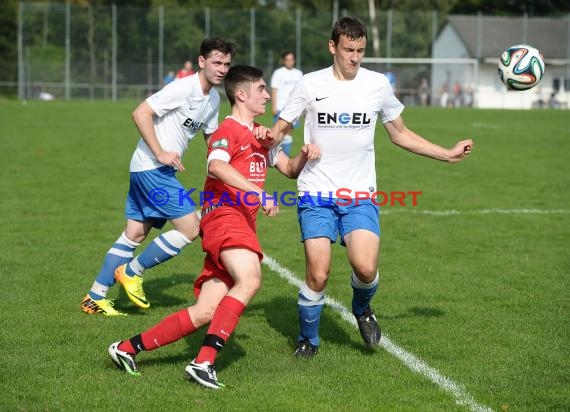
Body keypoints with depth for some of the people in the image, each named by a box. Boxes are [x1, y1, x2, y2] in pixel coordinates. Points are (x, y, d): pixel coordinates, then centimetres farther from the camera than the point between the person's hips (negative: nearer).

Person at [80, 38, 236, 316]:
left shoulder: (214, 98, 12)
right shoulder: (184, 88, -17)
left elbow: (211, 136, 25)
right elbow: (140, 113, -22)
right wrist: (160, 154, -22)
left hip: (162, 170, 9)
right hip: (151, 167, -9)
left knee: (135, 233, 11)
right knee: (190, 228, -11)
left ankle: (95, 298, 17)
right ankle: (132, 271, 4)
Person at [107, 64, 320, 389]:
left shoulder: (261, 135, 26)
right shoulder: (229, 129, -2)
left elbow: (289, 170, 30)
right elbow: (217, 166, -22)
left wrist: (304, 156, 6)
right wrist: (259, 194, -31)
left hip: (243, 224, 9)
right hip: (224, 213, -9)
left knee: (205, 313, 1)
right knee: (250, 280, -32)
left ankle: (128, 347, 9)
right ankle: (205, 361, -35)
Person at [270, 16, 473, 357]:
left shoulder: (378, 84, 4)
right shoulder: (311, 84, -1)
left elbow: (401, 134, 17)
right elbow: (280, 130, 7)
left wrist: (448, 154, 13)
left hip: (360, 195, 1)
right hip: (316, 193, -1)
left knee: (366, 268, -18)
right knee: (318, 275, -11)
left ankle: (362, 309, 18)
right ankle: (308, 339, 15)